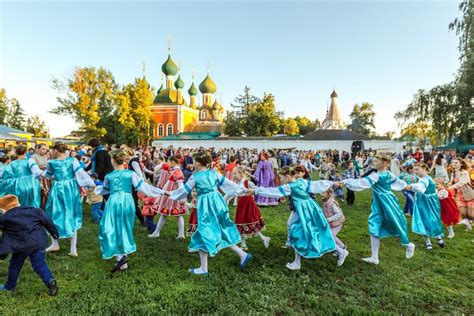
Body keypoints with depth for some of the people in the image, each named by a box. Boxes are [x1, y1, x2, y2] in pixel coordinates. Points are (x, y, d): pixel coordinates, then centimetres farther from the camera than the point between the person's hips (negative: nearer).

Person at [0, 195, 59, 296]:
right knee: (40, 264, 7)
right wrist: (54, 233, 15)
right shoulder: (34, 211, 3)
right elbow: (47, 221, 5)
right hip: (39, 243, 3)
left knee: (15, 266, 19)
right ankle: (50, 281, -8)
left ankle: (9, 286, 36)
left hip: (21, 245, -3)